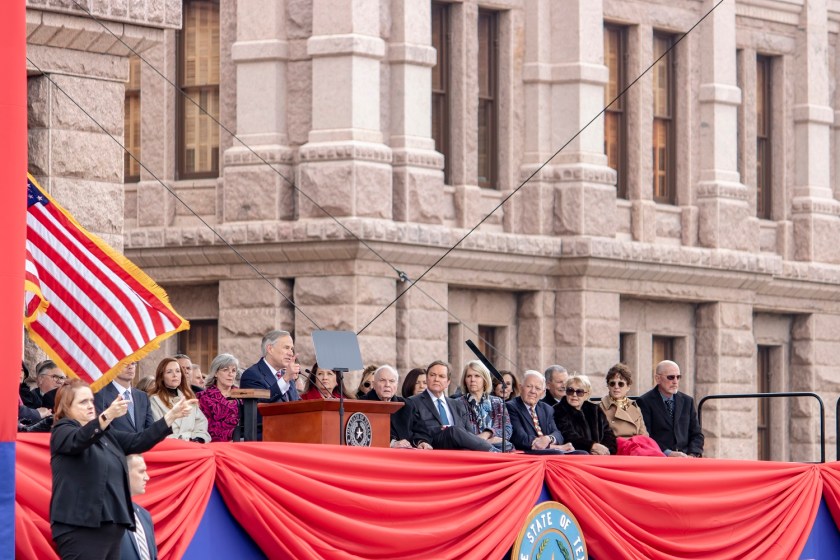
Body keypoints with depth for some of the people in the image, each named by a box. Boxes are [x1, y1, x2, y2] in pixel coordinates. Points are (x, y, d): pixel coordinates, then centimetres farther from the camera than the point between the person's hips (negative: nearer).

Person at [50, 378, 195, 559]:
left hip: (112, 527, 8)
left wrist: (172, 415, 8)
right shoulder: (62, 431, -1)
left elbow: (138, 441, 17)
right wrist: (108, 415, -39)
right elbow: (79, 439, -22)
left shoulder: (106, 434, 21)